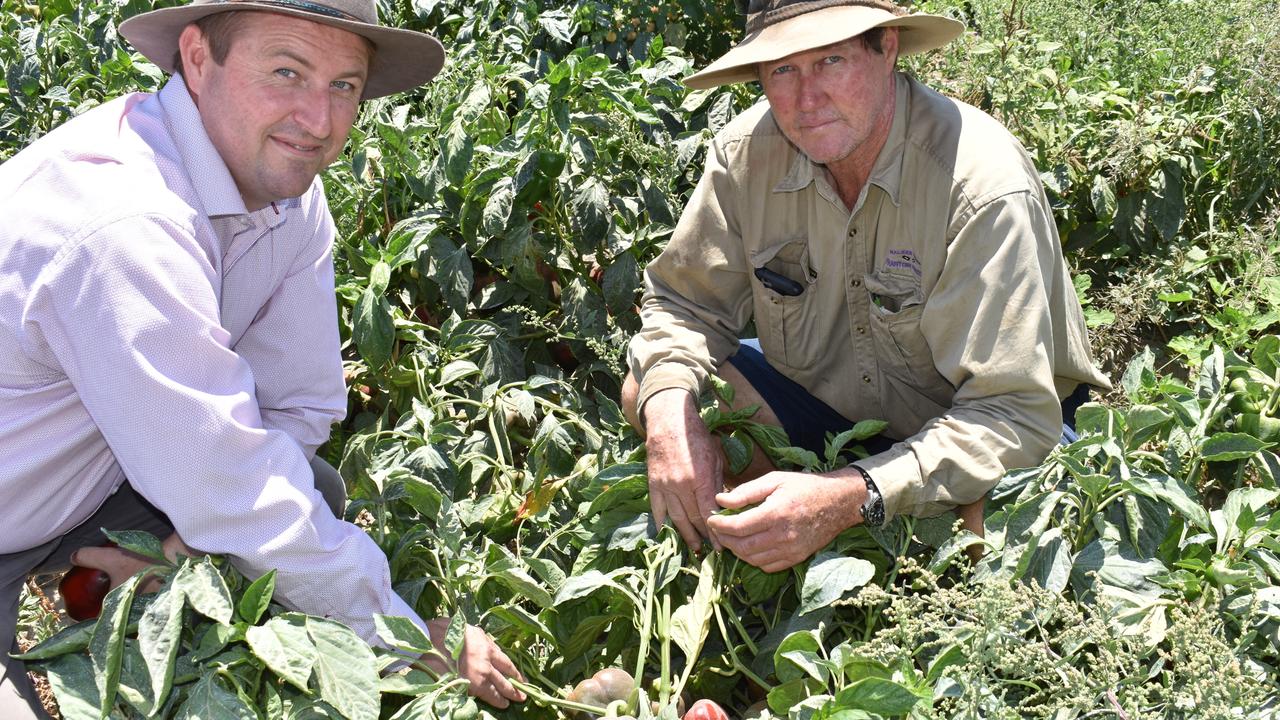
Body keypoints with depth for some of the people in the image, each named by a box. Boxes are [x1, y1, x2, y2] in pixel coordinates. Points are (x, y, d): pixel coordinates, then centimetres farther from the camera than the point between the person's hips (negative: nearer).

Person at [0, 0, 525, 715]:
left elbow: (300, 405, -2)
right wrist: (412, 639, -21)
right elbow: (237, 500, -31)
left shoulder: (285, 184, -8)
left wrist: (190, 532, -18)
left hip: (91, 483, 8)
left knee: (316, 492, -1)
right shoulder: (123, 226, -35)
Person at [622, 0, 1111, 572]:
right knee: (648, 393, -14)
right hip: (825, 407, 4)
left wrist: (850, 498, -46)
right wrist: (669, 412, -26)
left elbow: (1013, 416, -33)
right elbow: (685, 301, -3)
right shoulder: (746, 154, -15)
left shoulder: (983, 187, -31)